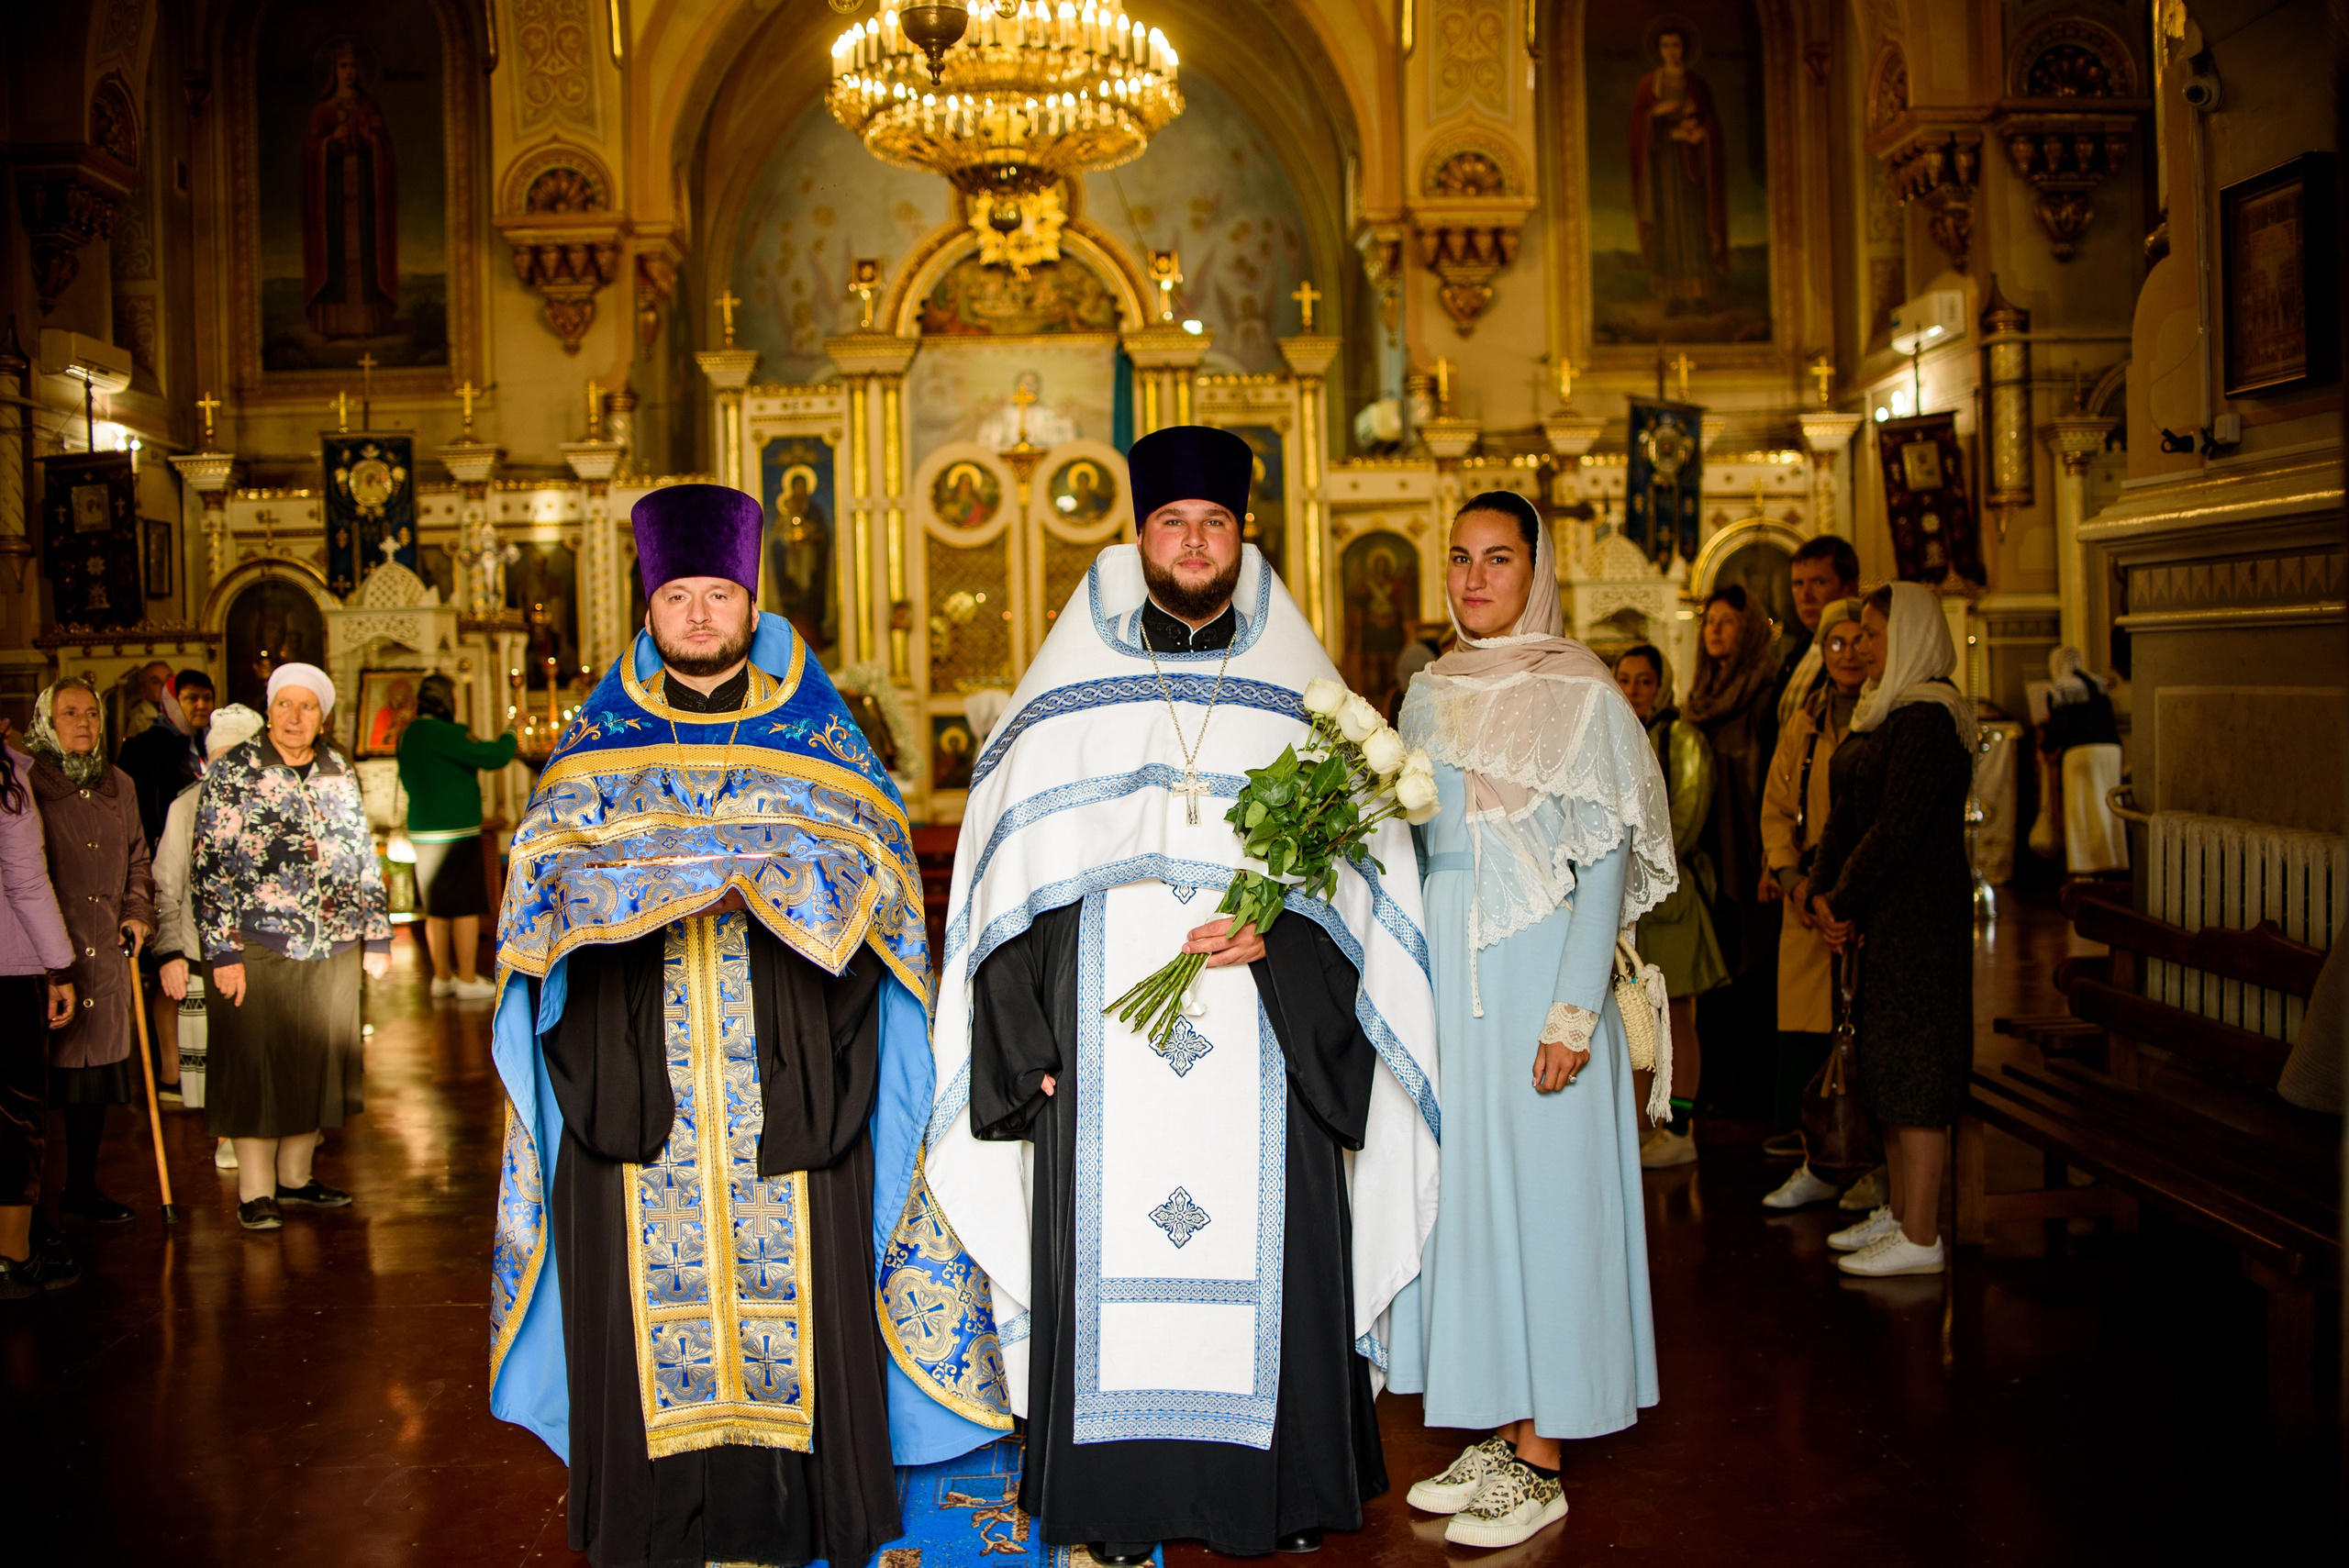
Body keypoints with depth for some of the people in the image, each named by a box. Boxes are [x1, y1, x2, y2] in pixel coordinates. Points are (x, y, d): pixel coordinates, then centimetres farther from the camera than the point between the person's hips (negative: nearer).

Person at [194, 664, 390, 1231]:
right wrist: (223, 950, -12)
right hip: (257, 945, -5)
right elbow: (210, 865, -7)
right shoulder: (233, 770, -3)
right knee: (257, 1065, 0)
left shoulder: (339, 773, 11)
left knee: (316, 1062, 11)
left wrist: (376, 935, 14)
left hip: (332, 948, 5)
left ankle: (295, 1175, 23)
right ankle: (255, 1190, 8)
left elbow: (364, 856, 17)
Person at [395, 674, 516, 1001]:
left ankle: (441, 977, 19)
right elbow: (495, 757, -21)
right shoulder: (444, 733, -16)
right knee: (466, 907, -2)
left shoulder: (408, 733, 11)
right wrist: (510, 733, -2)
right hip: (455, 831, -9)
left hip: (422, 832, 9)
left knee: (437, 909, 13)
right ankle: (467, 980, 0)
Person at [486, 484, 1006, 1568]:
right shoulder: (601, 736, 12)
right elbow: (545, 870, 0)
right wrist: (683, 880, -15)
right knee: (648, 1280, -1)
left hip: (785, 1068, -1)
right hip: (637, 1067, 1)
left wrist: (756, 875, -18)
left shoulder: (812, 730, 10)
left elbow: (868, 862, -1)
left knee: (790, 1272, -2)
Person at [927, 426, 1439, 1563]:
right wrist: (1027, 1036, -2)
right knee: (1108, 1250, 0)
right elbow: (1012, 874, 6)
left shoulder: (1301, 700, 9)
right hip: (1104, 1050, 0)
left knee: (1265, 1249, 0)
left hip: (1257, 1042, 0)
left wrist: (1277, 931, -12)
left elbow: (1361, 855, 7)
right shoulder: (1065, 701, 8)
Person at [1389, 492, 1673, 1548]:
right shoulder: (1433, 693, 12)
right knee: (1463, 1193, 9)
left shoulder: (1577, 693, -7)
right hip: (1444, 977, 6)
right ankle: (1494, 1435, 20)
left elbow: (1606, 862, -10)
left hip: (1534, 977, -6)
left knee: (1536, 1198, -1)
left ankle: (1539, 1464, 9)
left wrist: (1574, 1012, -16)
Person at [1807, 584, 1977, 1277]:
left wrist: (1843, 902, -13)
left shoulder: (1928, 718, -16)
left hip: (1921, 916, -10)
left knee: (1915, 1066, -6)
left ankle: (1921, 1238, -1)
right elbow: (1847, 812, 14)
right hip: (1883, 915, 10)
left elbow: (1897, 828, -21)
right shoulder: (1883, 711, 16)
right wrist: (1823, 891, 2)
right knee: (1888, 1063, 14)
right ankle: (1900, 1211, 24)